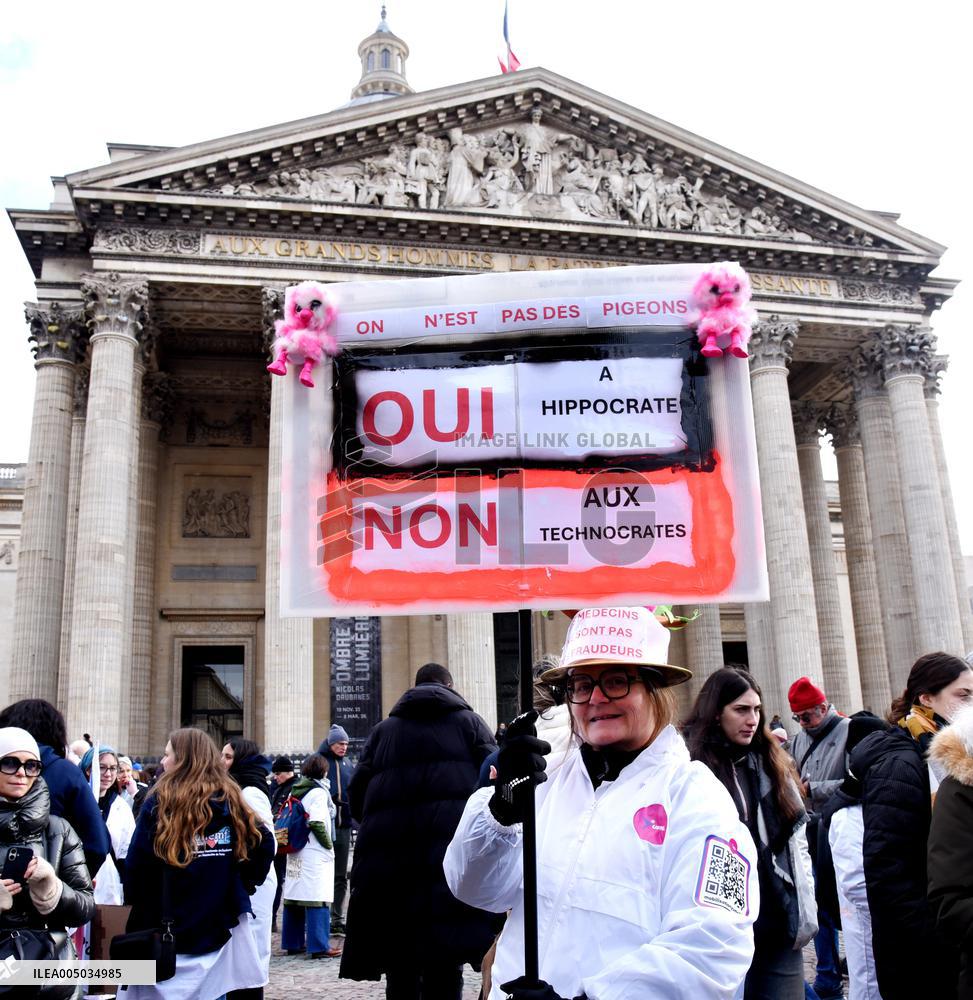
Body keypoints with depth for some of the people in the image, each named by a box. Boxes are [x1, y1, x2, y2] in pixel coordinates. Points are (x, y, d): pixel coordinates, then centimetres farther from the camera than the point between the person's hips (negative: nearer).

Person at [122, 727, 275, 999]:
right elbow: (264, 843, -2)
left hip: (168, 929, -3)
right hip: (225, 924, 3)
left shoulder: (159, 804, -9)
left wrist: (135, 901, 7)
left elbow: (137, 862, -9)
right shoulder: (231, 801, 2)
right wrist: (243, 885, 9)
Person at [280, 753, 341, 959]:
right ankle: (319, 946, -6)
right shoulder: (318, 792, -12)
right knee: (317, 899, -6)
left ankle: (293, 943, 21)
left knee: (293, 896, 13)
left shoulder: (296, 791, 11)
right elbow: (317, 822, -19)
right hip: (315, 854, -8)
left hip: (295, 852, 8)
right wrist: (329, 844, -10)